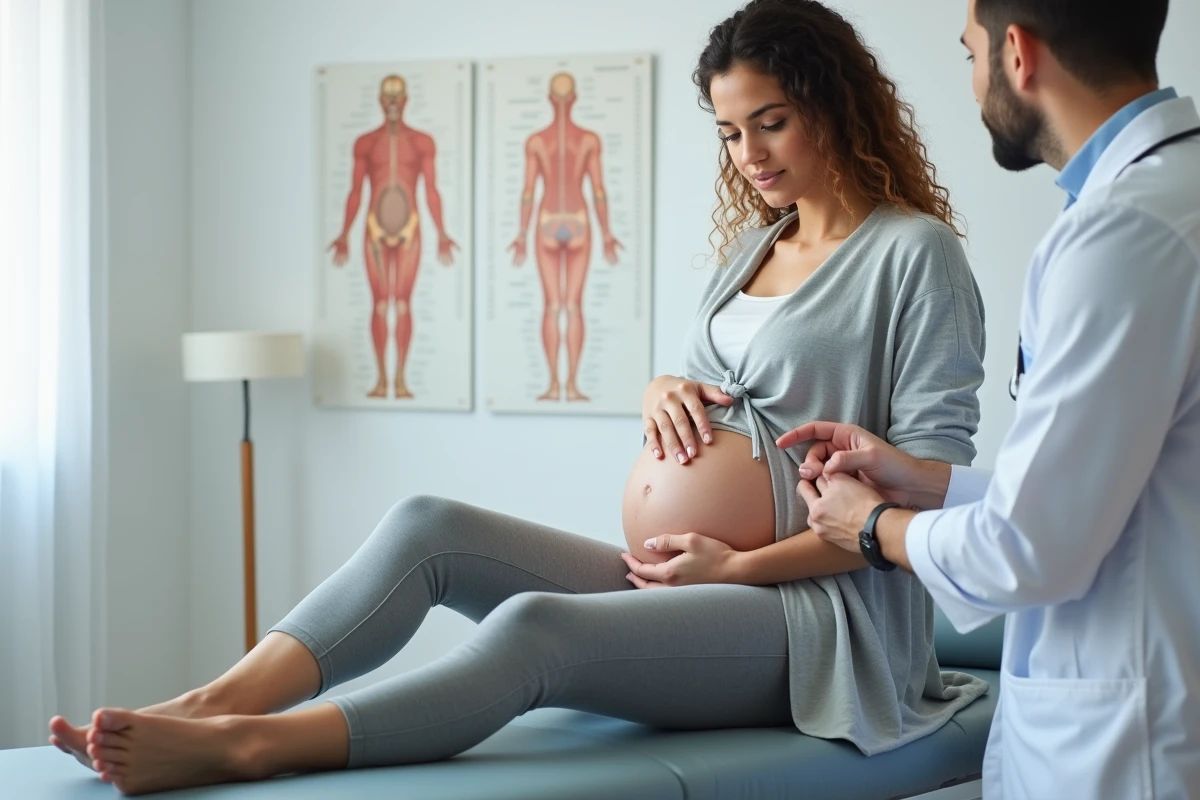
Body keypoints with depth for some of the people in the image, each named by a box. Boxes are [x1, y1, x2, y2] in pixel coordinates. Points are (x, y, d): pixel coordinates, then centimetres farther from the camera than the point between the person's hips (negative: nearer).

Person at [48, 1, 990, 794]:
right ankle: (215, 702, -29)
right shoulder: (753, 242, 19)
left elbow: (928, 485, -12)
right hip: (678, 581, 8)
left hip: (828, 605, -8)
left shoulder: (913, 252, -6)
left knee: (535, 628, -34)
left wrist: (743, 565, -16)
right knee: (429, 524, -13)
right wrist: (662, 390, 1)